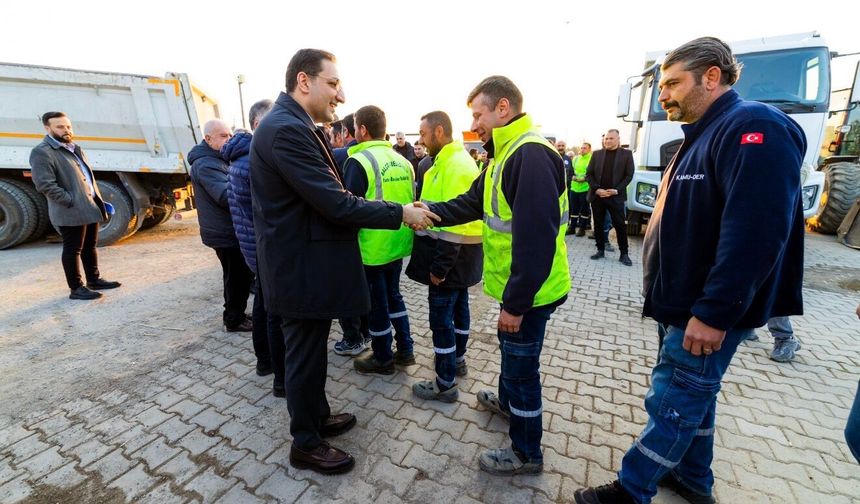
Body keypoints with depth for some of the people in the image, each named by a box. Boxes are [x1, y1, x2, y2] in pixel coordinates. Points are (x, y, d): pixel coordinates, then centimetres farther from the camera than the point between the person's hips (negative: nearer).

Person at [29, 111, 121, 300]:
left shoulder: (74, 148, 17)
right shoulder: (42, 152, -11)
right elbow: (44, 184, -19)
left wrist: (98, 199, 15)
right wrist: (71, 201, -21)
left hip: (89, 207, 9)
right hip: (71, 212, -8)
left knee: (90, 246, 16)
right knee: (73, 250, -1)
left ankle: (94, 280, 27)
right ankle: (76, 288, 7)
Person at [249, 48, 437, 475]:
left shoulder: (294, 127, 13)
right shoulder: (286, 128, -21)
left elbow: (325, 192, 15)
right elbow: (336, 203, -26)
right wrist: (401, 213, -18)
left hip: (306, 261, 10)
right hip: (301, 268, -10)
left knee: (310, 352, 23)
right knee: (305, 357, 7)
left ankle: (318, 417, 43)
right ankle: (306, 444, 30)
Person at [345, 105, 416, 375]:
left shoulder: (359, 161, -14)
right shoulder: (402, 161, 6)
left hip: (372, 248, -7)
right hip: (397, 244, 7)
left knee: (376, 304, 9)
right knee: (393, 295, 22)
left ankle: (382, 359, 26)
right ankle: (405, 350, 32)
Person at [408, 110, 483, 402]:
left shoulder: (453, 165, -19)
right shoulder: (455, 159, 13)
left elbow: (454, 221, -25)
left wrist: (439, 266, -23)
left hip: (451, 253, -11)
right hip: (462, 253, 11)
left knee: (441, 316, -2)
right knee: (458, 306, 21)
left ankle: (446, 384, 12)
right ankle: (457, 359, 39)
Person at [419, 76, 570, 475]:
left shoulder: (531, 155, -23)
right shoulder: (506, 154, 12)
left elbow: (535, 238, -29)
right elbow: (471, 203, 10)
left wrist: (515, 302, -25)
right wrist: (427, 211, -3)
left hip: (528, 292, -10)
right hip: (518, 286, 10)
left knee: (521, 365, 7)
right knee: (511, 351, 28)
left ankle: (526, 452, 29)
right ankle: (507, 400, 54)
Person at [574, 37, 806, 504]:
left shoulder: (754, 128, -17)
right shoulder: (702, 137, 14)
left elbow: (754, 233, -27)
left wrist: (714, 313, -26)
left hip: (709, 311, -10)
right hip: (686, 303, 10)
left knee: (672, 402, 3)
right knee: (692, 393, 21)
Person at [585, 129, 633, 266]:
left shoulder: (626, 154, 5)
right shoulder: (597, 154, 9)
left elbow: (629, 175, 1)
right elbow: (589, 174, 5)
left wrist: (617, 190, -11)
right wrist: (596, 189, -9)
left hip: (615, 196, -2)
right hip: (597, 195, 2)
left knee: (620, 225, 1)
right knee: (598, 225, 7)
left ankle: (624, 254, 10)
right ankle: (600, 250, 18)